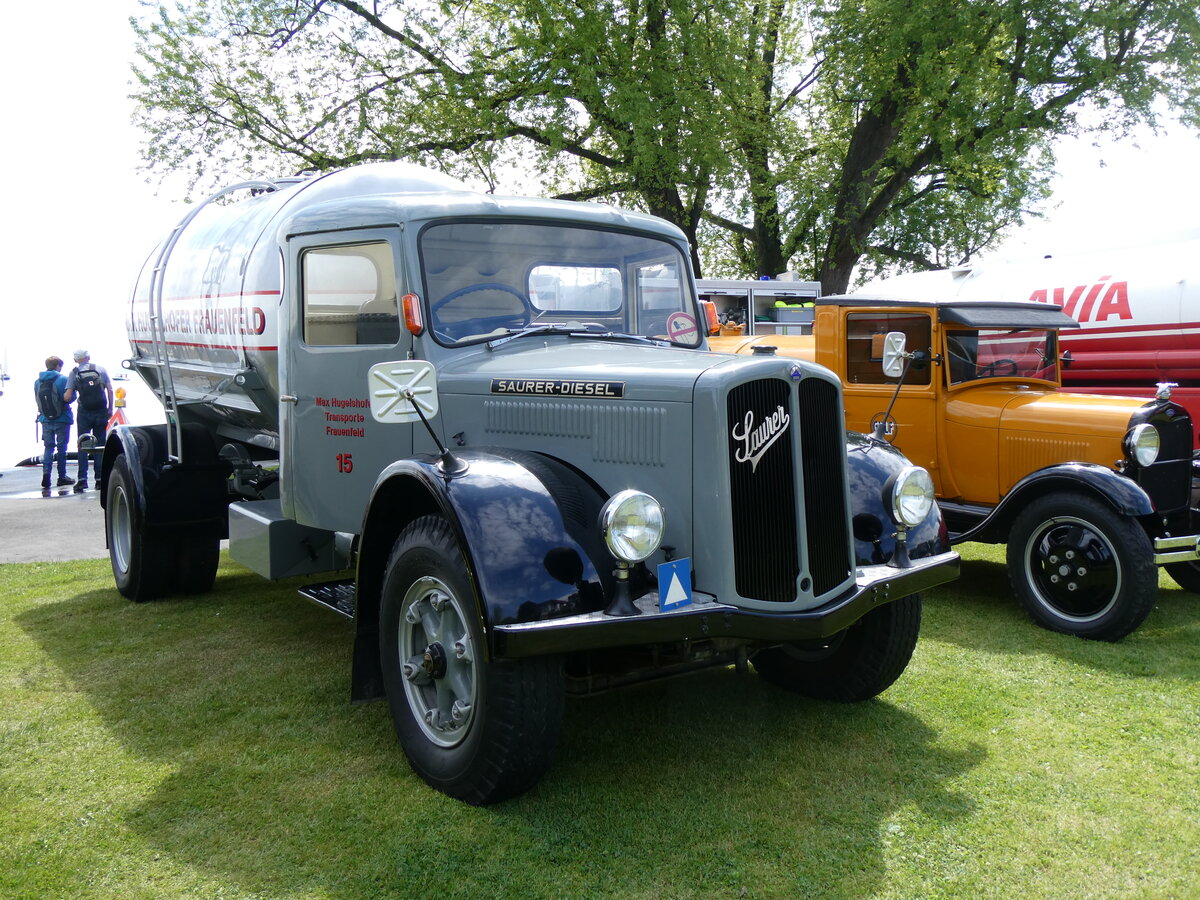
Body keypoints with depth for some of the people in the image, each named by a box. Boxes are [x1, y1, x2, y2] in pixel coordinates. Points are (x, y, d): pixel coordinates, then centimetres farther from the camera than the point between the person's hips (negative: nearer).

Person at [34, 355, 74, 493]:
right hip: (62, 419, -3)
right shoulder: (63, 379, -11)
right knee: (61, 447, 6)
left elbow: (37, 399, 8)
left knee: (48, 447, 10)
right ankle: (62, 477, 12)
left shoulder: (38, 382, 3)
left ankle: (46, 473, -8)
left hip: (45, 419, 4)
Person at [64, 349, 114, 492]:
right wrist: (110, 409, 8)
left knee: (82, 446, 4)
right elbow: (110, 390, 1)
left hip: (84, 412, -1)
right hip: (101, 412, 1)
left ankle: (82, 479, -4)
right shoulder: (100, 369, 6)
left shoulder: (74, 373, 1)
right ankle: (99, 478, 6)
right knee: (99, 446, 7)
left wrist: (73, 398, 16)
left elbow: (67, 397, -6)